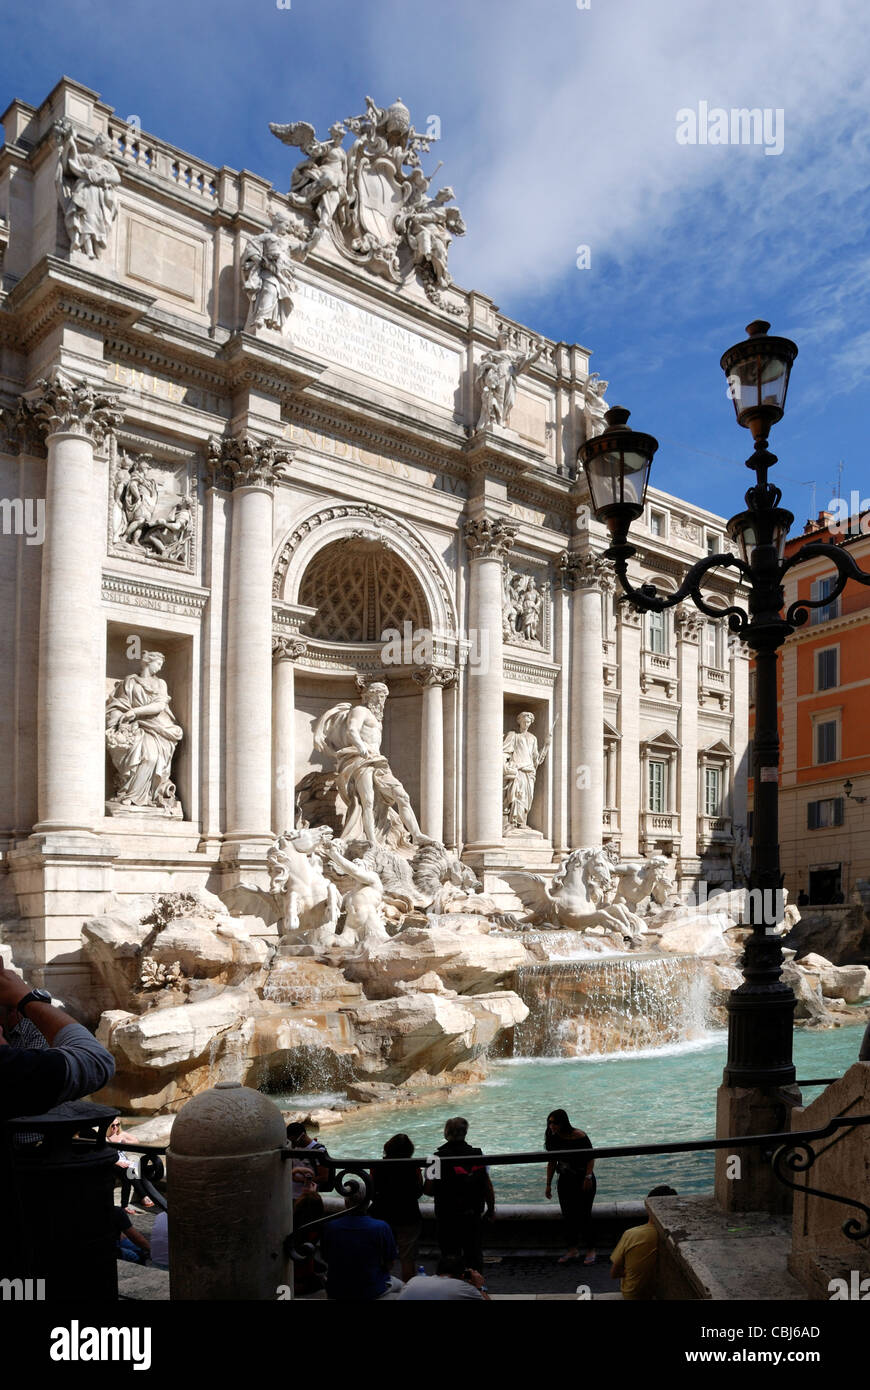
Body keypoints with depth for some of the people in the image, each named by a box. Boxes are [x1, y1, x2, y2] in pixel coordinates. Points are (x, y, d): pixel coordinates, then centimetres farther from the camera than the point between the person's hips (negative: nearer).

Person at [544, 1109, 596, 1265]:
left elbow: (590, 1158, -11)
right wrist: (548, 1184, 6)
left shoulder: (580, 1136, -20)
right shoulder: (553, 1138, -5)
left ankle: (590, 1250, 12)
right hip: (565, 1181, 5)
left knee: (584, 1215, -2)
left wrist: (588, 1177, -18)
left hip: (583, 1180, -5)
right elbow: (552, 1163, 5)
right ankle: (573, 1249, 22)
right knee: (568, 1216, 8)